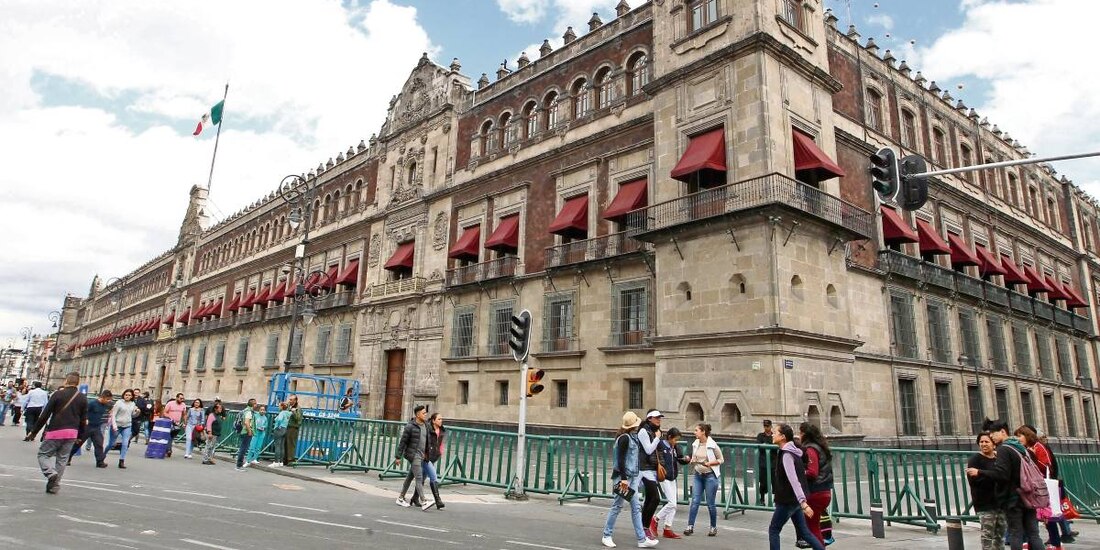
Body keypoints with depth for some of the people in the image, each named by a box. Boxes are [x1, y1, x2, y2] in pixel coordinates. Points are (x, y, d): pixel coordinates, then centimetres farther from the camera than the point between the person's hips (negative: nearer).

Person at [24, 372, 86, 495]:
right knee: (62, 459, 11)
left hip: (55, 431, -4)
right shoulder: (82, 399, 6)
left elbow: (44, 415, -6)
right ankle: (54, 486, 10)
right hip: (72, 433, 4)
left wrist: (33, 431, 1)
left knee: (43, 454, 11)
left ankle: (50, 472, -14)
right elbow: (84, 420, 8)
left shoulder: (58, 394, -5)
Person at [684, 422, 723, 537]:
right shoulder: (695, 444, 3)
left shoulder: (712, 444, -11)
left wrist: (710, 463, -17)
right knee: (694, 501, -2)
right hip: (697, 475, 4)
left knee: (711, 503, 4)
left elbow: (721, 459, -3)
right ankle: (690, 526, 1)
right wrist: (691, 460, -3)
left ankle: (713, 527, 21)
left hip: (710, 476, -4)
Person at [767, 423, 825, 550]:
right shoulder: (792, 452, 10)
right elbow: (802, 472, 22)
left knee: (773, 530, 4)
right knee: (804, 532, 14)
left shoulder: (786, 455, -20)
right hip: (795, 500, 9)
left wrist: (803, 503, -35)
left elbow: (794, 480, -28)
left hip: (787, 501, -9)